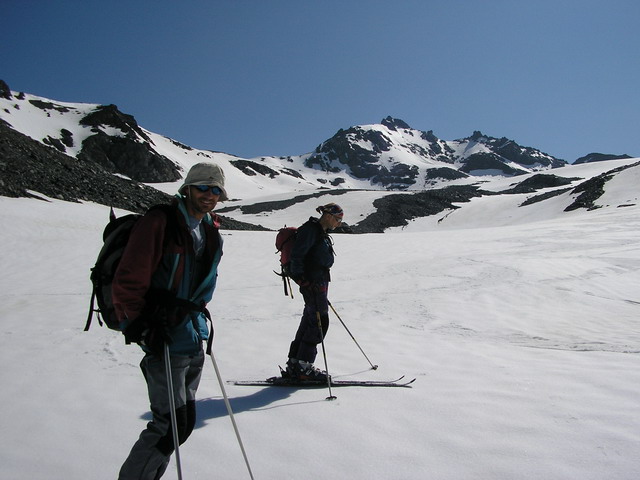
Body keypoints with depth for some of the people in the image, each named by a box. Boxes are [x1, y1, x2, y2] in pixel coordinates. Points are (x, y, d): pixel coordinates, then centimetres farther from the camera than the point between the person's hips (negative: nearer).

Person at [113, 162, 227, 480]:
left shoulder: (211, 233, 11)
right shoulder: (159, 223, -14)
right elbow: (128, 282, -16)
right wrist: (141, 326, -19)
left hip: (193, 336, 9)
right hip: (164, 336, -8)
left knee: (185, 420, 16)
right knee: (171, 423, -6)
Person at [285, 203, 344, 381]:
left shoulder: (322, 233, 19)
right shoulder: (310, 230, -11)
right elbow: (296, 255, -18)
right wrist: (301, 279, -21)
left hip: (320, 283, 10)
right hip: (313, 284, -10)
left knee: (308, 323, 11)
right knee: (319, 323, -8)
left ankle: (294, 365, 18)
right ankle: (303, 367, -1)